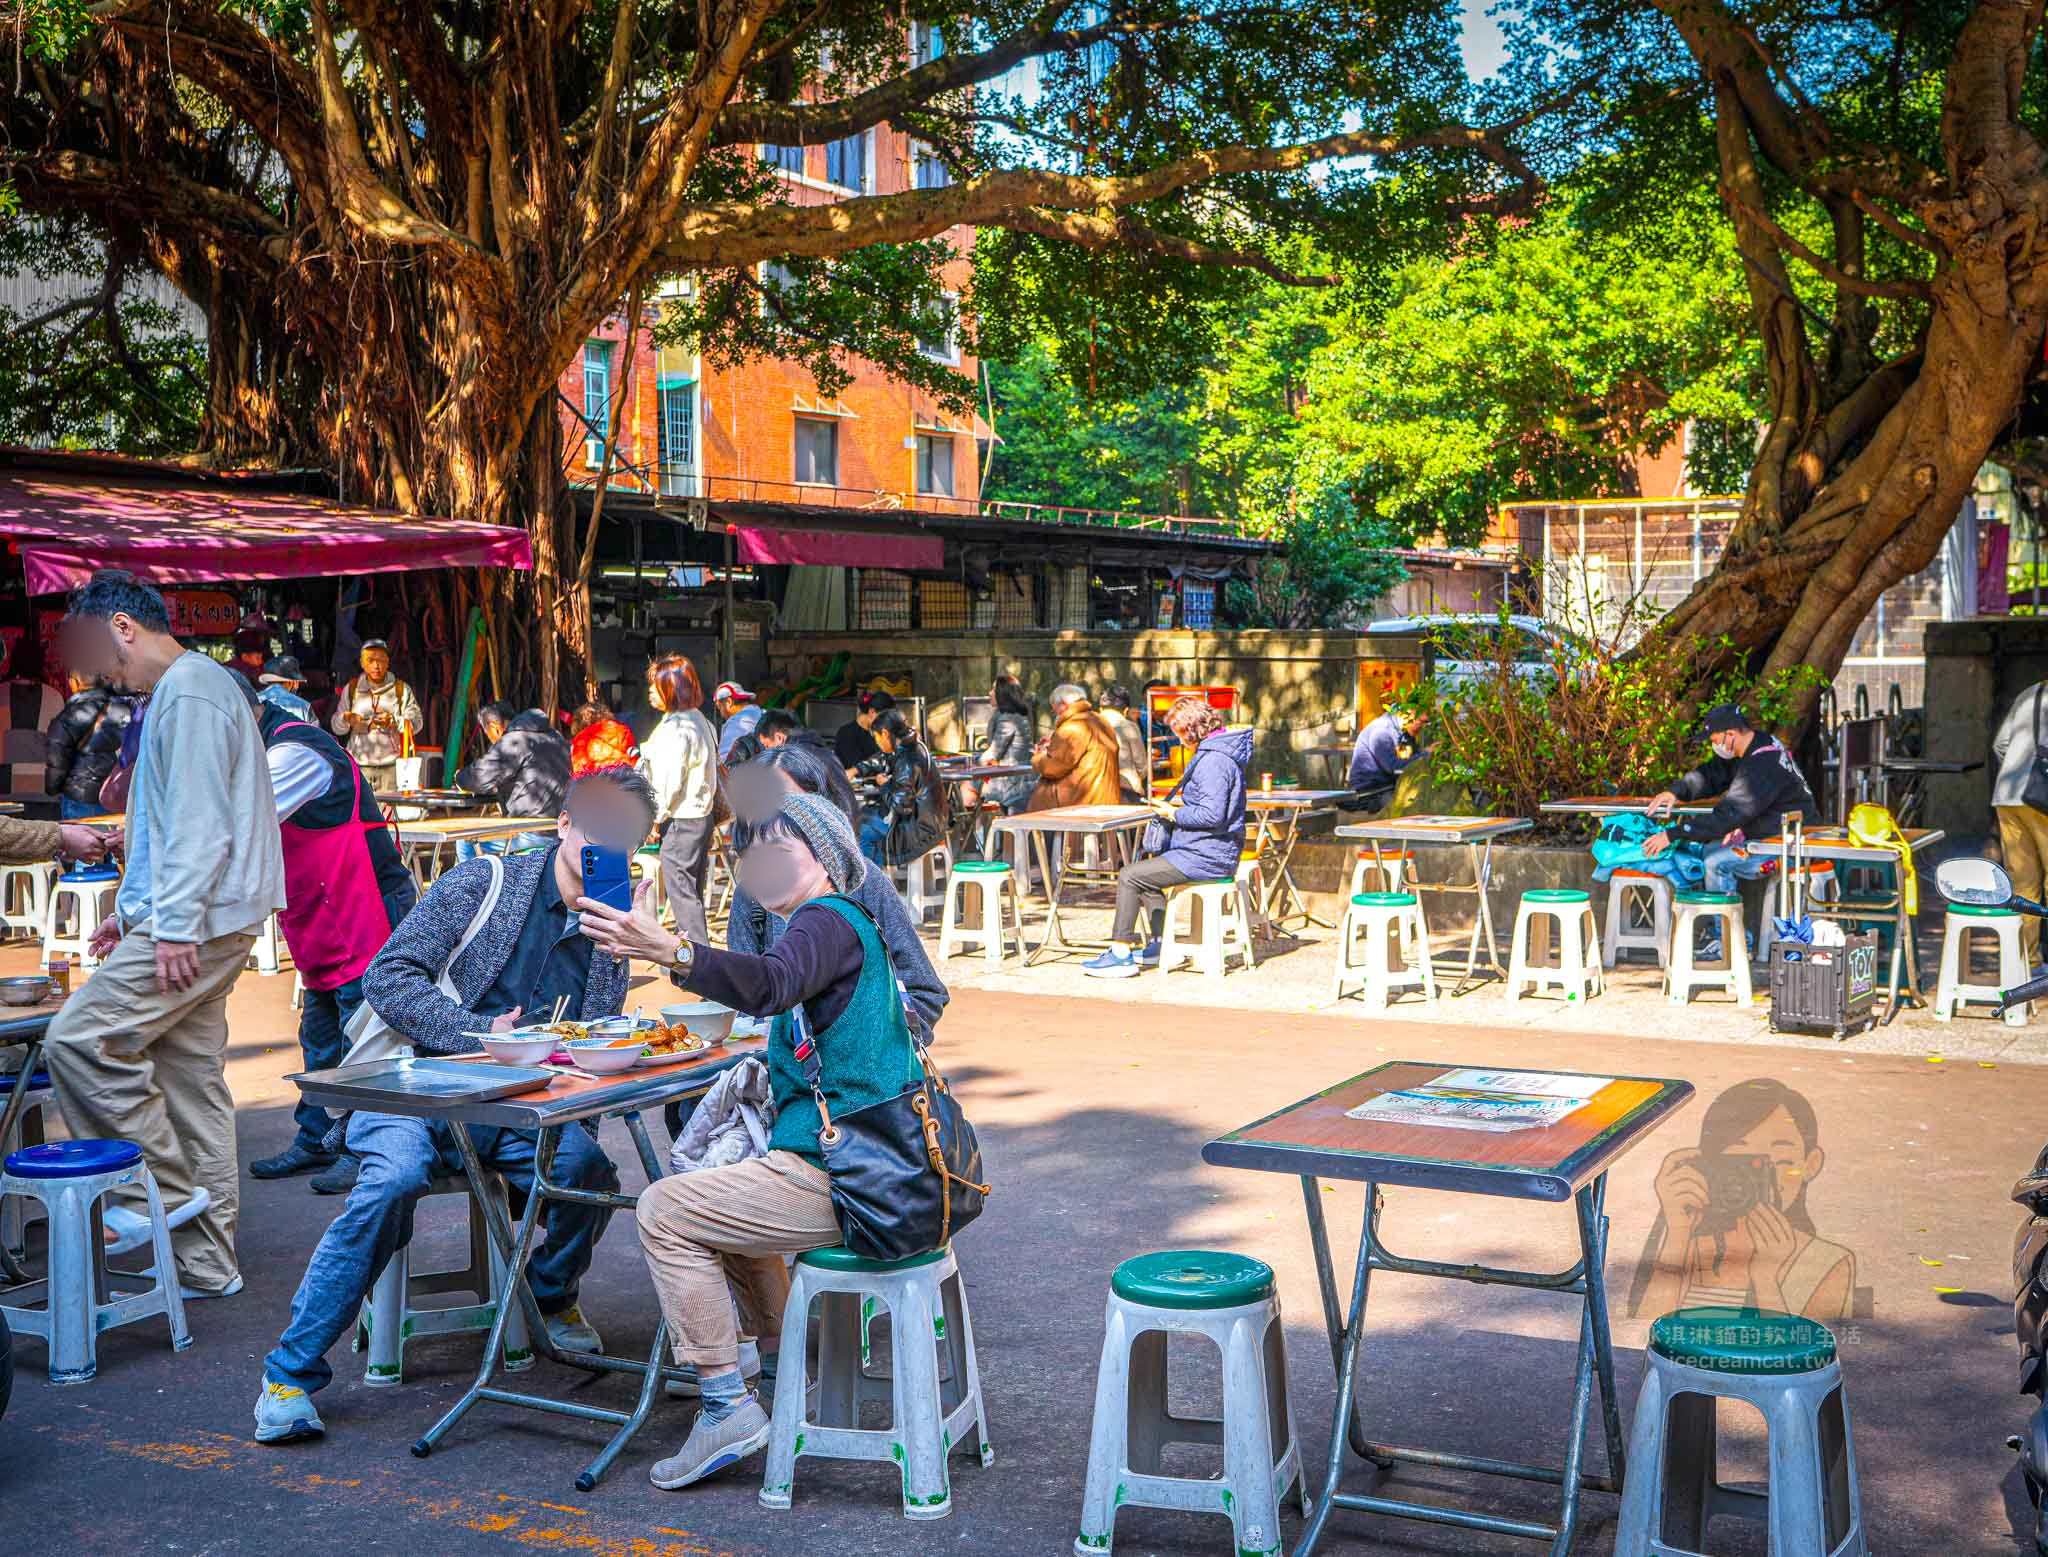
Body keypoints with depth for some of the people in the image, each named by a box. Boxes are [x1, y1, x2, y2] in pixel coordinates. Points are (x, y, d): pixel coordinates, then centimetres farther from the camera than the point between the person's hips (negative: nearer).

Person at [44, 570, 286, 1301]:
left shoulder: (189, 691, -11)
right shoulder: (178, 692, 23)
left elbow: (201, 820, -20)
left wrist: (176, 925, -23)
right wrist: (133, 908, 28)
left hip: (197, 918, -10)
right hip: (197, 918, 10)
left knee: (81, 1038, -12)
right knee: (191, 1081, 9)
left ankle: (162, 1192, -2)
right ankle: (205, 1262, 13)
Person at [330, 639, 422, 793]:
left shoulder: (401, 689, 7)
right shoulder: (351, 688, 12)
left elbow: (415, 723, -3)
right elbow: (336, 728, 10)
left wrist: (393, 721, -22)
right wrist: (346, 719, -14)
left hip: (391, 766, -1)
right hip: (359, 765, 1)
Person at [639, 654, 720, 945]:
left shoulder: (676, 729, -18)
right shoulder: (698, 719, 12)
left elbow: (670, 782, -20)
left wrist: (655, 818, -10)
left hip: (681, 820, -10)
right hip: (702, 813, 10)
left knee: (681, 889, -4)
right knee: (692, 889, 15)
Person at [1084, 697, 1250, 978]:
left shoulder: (1213, 760, -21)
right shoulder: (1216, 752, 13)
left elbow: (1212, 815, -27)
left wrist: (1174, 814, -14)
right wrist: (1184, 801, 11)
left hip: (1207, 856, -11)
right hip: (1214, 851, 11)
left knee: (1129, 876, -10)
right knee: (1147, 867, 27)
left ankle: (1121, 954, -5)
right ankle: (1161, 945, 25)